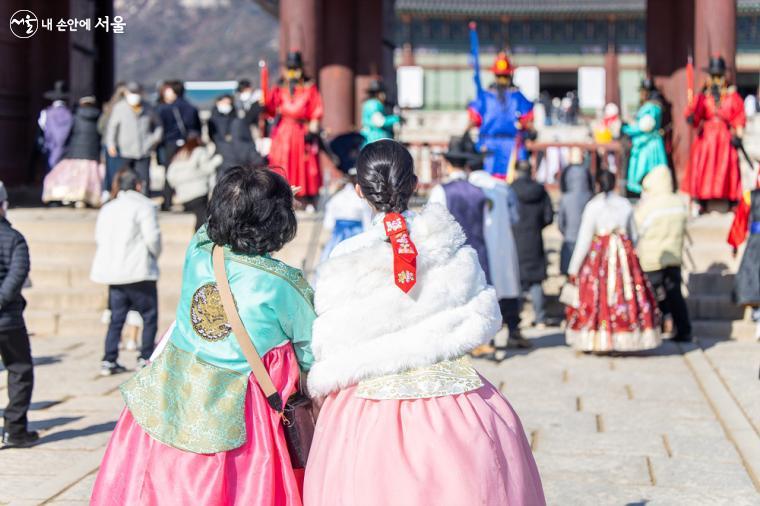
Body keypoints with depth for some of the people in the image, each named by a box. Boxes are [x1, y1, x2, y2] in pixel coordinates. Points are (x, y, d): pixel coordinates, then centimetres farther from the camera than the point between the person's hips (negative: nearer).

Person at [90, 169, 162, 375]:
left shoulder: (106, 209, 15)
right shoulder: (144, 206, -7)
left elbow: (99, 239, 14)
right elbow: (152, 237, -15)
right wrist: (155, 255, 3)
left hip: (112, 272, 6)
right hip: (139, 272, -6)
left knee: (116, 317, 10)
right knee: (149, 315, 5)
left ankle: (109, 360, 5)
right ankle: (146, 358, 3)